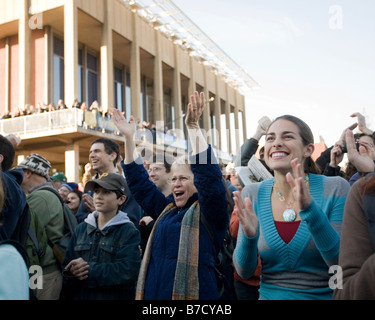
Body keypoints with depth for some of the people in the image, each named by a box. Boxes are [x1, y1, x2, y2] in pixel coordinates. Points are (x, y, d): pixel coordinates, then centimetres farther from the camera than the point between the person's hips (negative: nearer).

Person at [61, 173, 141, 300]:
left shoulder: (130, 232, -10)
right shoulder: (81, 229, 6)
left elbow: (128, 271, -22)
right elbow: (67, 266, 4)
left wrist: (89, 270, -20)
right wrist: (73, 273, -18)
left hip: (114, 296, -4)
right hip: (80, 296, 4)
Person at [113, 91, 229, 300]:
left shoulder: (209, 213, -5)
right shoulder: (167, 210, 12)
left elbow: (209, 176, -21)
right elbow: (140, 183, 15)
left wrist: (193, 127, -25)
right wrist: (129, 138, 9)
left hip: (193, 294, -6)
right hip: (153, 293, 6)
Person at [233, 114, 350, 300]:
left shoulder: (335, 188, -13)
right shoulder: (252, 194, -8)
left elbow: (344, 265, -19)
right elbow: (244, 272, -7)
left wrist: (309, 209, -31)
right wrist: (249, 236, -27)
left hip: (324, 295, -1)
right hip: (269, 294, 2)